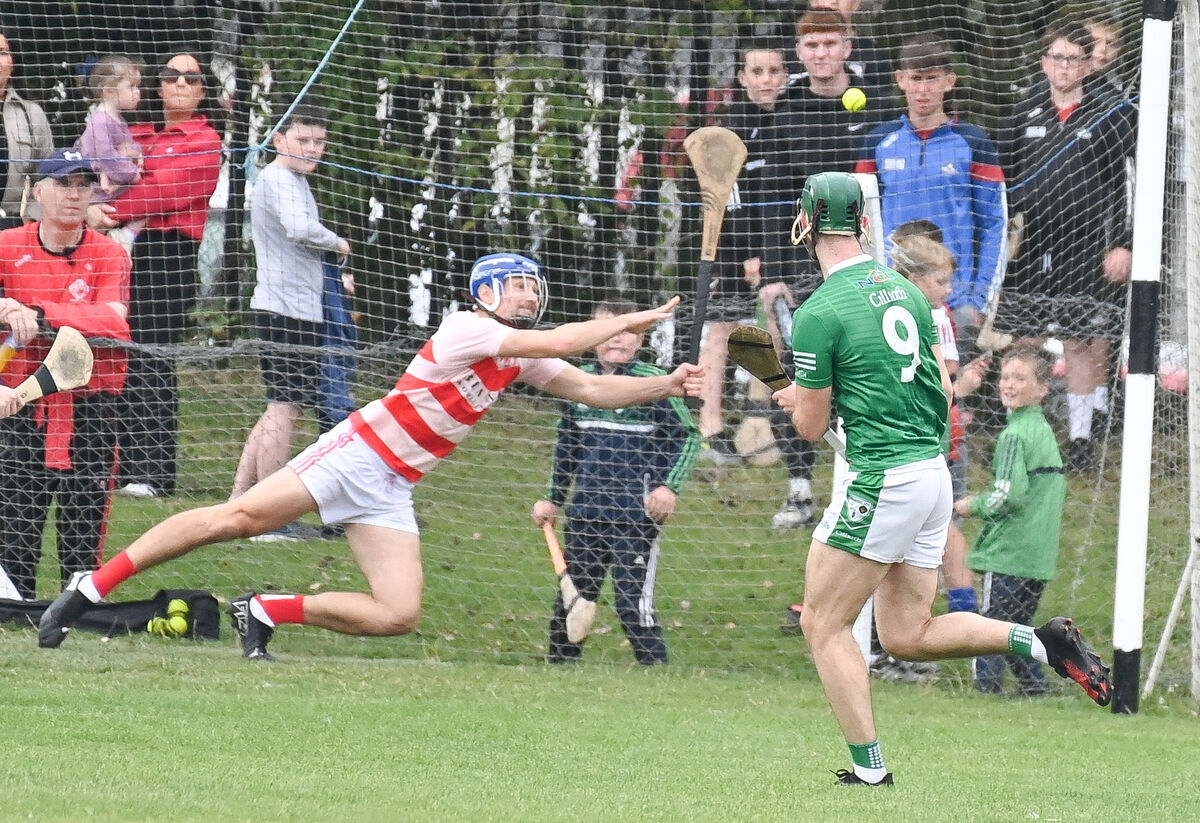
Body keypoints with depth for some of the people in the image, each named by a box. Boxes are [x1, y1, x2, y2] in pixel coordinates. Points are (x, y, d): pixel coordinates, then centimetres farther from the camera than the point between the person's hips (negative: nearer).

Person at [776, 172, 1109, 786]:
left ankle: (870, 772, 0)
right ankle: (1045, 642, 1)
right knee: (907, 637, 14)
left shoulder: (819, 313, -12)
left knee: (824, 625, 4)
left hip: (878, 481, -8)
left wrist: (800, 399, 18)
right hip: (934, 473, 8)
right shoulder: (905, 291, 11)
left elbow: (811, 426, -6)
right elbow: (943, 390, 17)